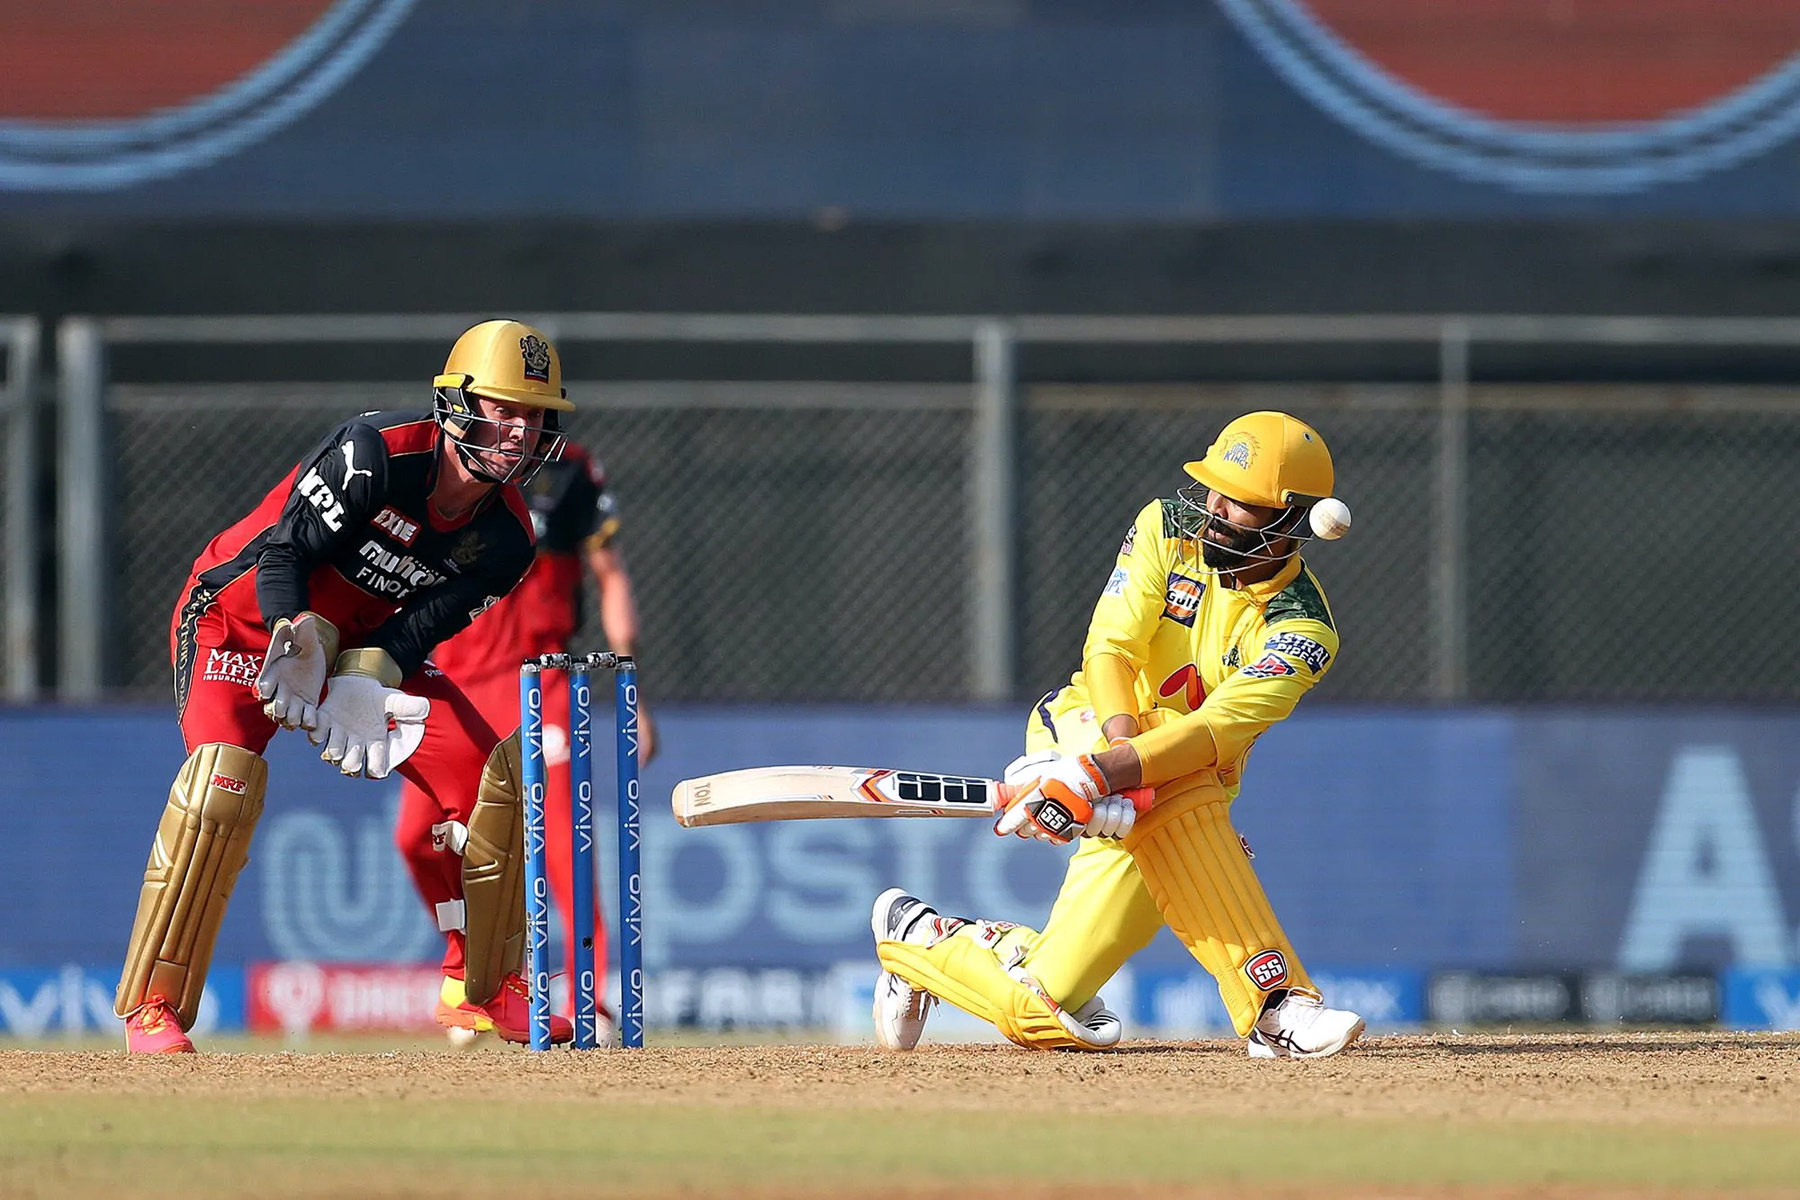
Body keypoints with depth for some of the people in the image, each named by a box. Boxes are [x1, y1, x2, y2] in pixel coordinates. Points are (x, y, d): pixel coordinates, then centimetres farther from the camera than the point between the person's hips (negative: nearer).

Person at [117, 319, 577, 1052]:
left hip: (369, 650, 6)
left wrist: (366, 684, -30)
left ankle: (483, 989, 10)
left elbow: (421, 631, -13)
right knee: (223, 780, -30)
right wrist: (299, 639, -37)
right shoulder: (374, 452, -26)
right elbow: (282, 551, -23)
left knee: (489, 770, -7)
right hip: (246, 617, -6)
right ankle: (151, 1006, -22)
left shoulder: (507, 537, -9)